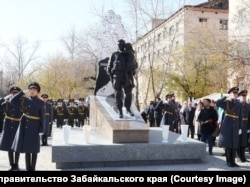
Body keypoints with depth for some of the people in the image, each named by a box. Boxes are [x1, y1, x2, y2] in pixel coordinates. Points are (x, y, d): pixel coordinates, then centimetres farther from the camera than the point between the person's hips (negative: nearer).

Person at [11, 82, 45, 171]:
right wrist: (22, 92, -5)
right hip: (24, 126, 4)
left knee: (34, 149, 3)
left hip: (34, 127, -3)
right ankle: (28, 168, 18)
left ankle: (32, 168, 13)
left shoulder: (41, 102, -4)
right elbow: (13, 101, 0)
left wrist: (41, 130, -9)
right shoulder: (25, 100, 7)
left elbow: (42, 117, -5)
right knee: (26, 148, 9)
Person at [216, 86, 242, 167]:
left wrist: (240, 127, 5)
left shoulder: (239, 104, 10)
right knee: (227, 144, 0)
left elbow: (240, 117, 10)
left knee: (234, 144, 3)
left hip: (235, 127, 3)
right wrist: (227, 98, -21)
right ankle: (228, 161, 9)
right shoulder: (226, 102, 0)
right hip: (227, 126, -3)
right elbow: (217, 103, -20)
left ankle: (233, 161, 11)